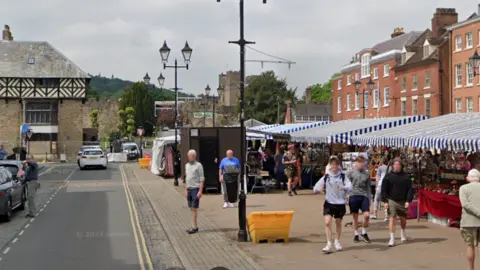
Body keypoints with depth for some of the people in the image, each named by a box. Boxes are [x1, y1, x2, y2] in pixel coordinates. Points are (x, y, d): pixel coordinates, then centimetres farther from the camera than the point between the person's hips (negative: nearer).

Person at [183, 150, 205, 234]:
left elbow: (202, 179, -10)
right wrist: (186, 190, 14)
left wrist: (200, 191, -16)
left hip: (195, 189, -7)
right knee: (192, 208, 9)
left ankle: (194, 227, -4)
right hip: (189, 189, 7)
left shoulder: (198, 165, -7)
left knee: (194, 208, -6)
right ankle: (194, 226, 14)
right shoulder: (187, 165, 13)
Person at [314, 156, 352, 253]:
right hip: (329, 203, 0)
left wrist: (344, 187, -38)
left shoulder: (343, 176, -2)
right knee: (327, 222, -14)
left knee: (338, 223, 12)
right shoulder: (326, 177, 2)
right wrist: (318, 188, -23)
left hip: (340, 203, 0)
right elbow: (315, 188, 1)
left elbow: (350, 186, -16)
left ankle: (337, 241, 34)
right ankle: (329, 245, -10)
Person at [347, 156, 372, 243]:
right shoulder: (351, 172, 2)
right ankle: (356, 234, 21)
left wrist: (369, 198, 9)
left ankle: (364, 233, 12)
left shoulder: (366, 173, 9)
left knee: (367, 215, -10)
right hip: (354, 196, -1)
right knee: (355, 217, 6)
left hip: (364, 196, 1)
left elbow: (368, 187, 13)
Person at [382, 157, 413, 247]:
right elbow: (384, 190, 2)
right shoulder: (388, 176, 1)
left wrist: (408, 201, -7)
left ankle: (403, 232, 42)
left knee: (403, 218, 13)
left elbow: (409, 189, 2)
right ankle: (392, 238, -8)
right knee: (392, 218, -10)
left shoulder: (406, 177, 3)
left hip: (402, 201, 2)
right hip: (391, 200, -1)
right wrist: (385, 201, -6)